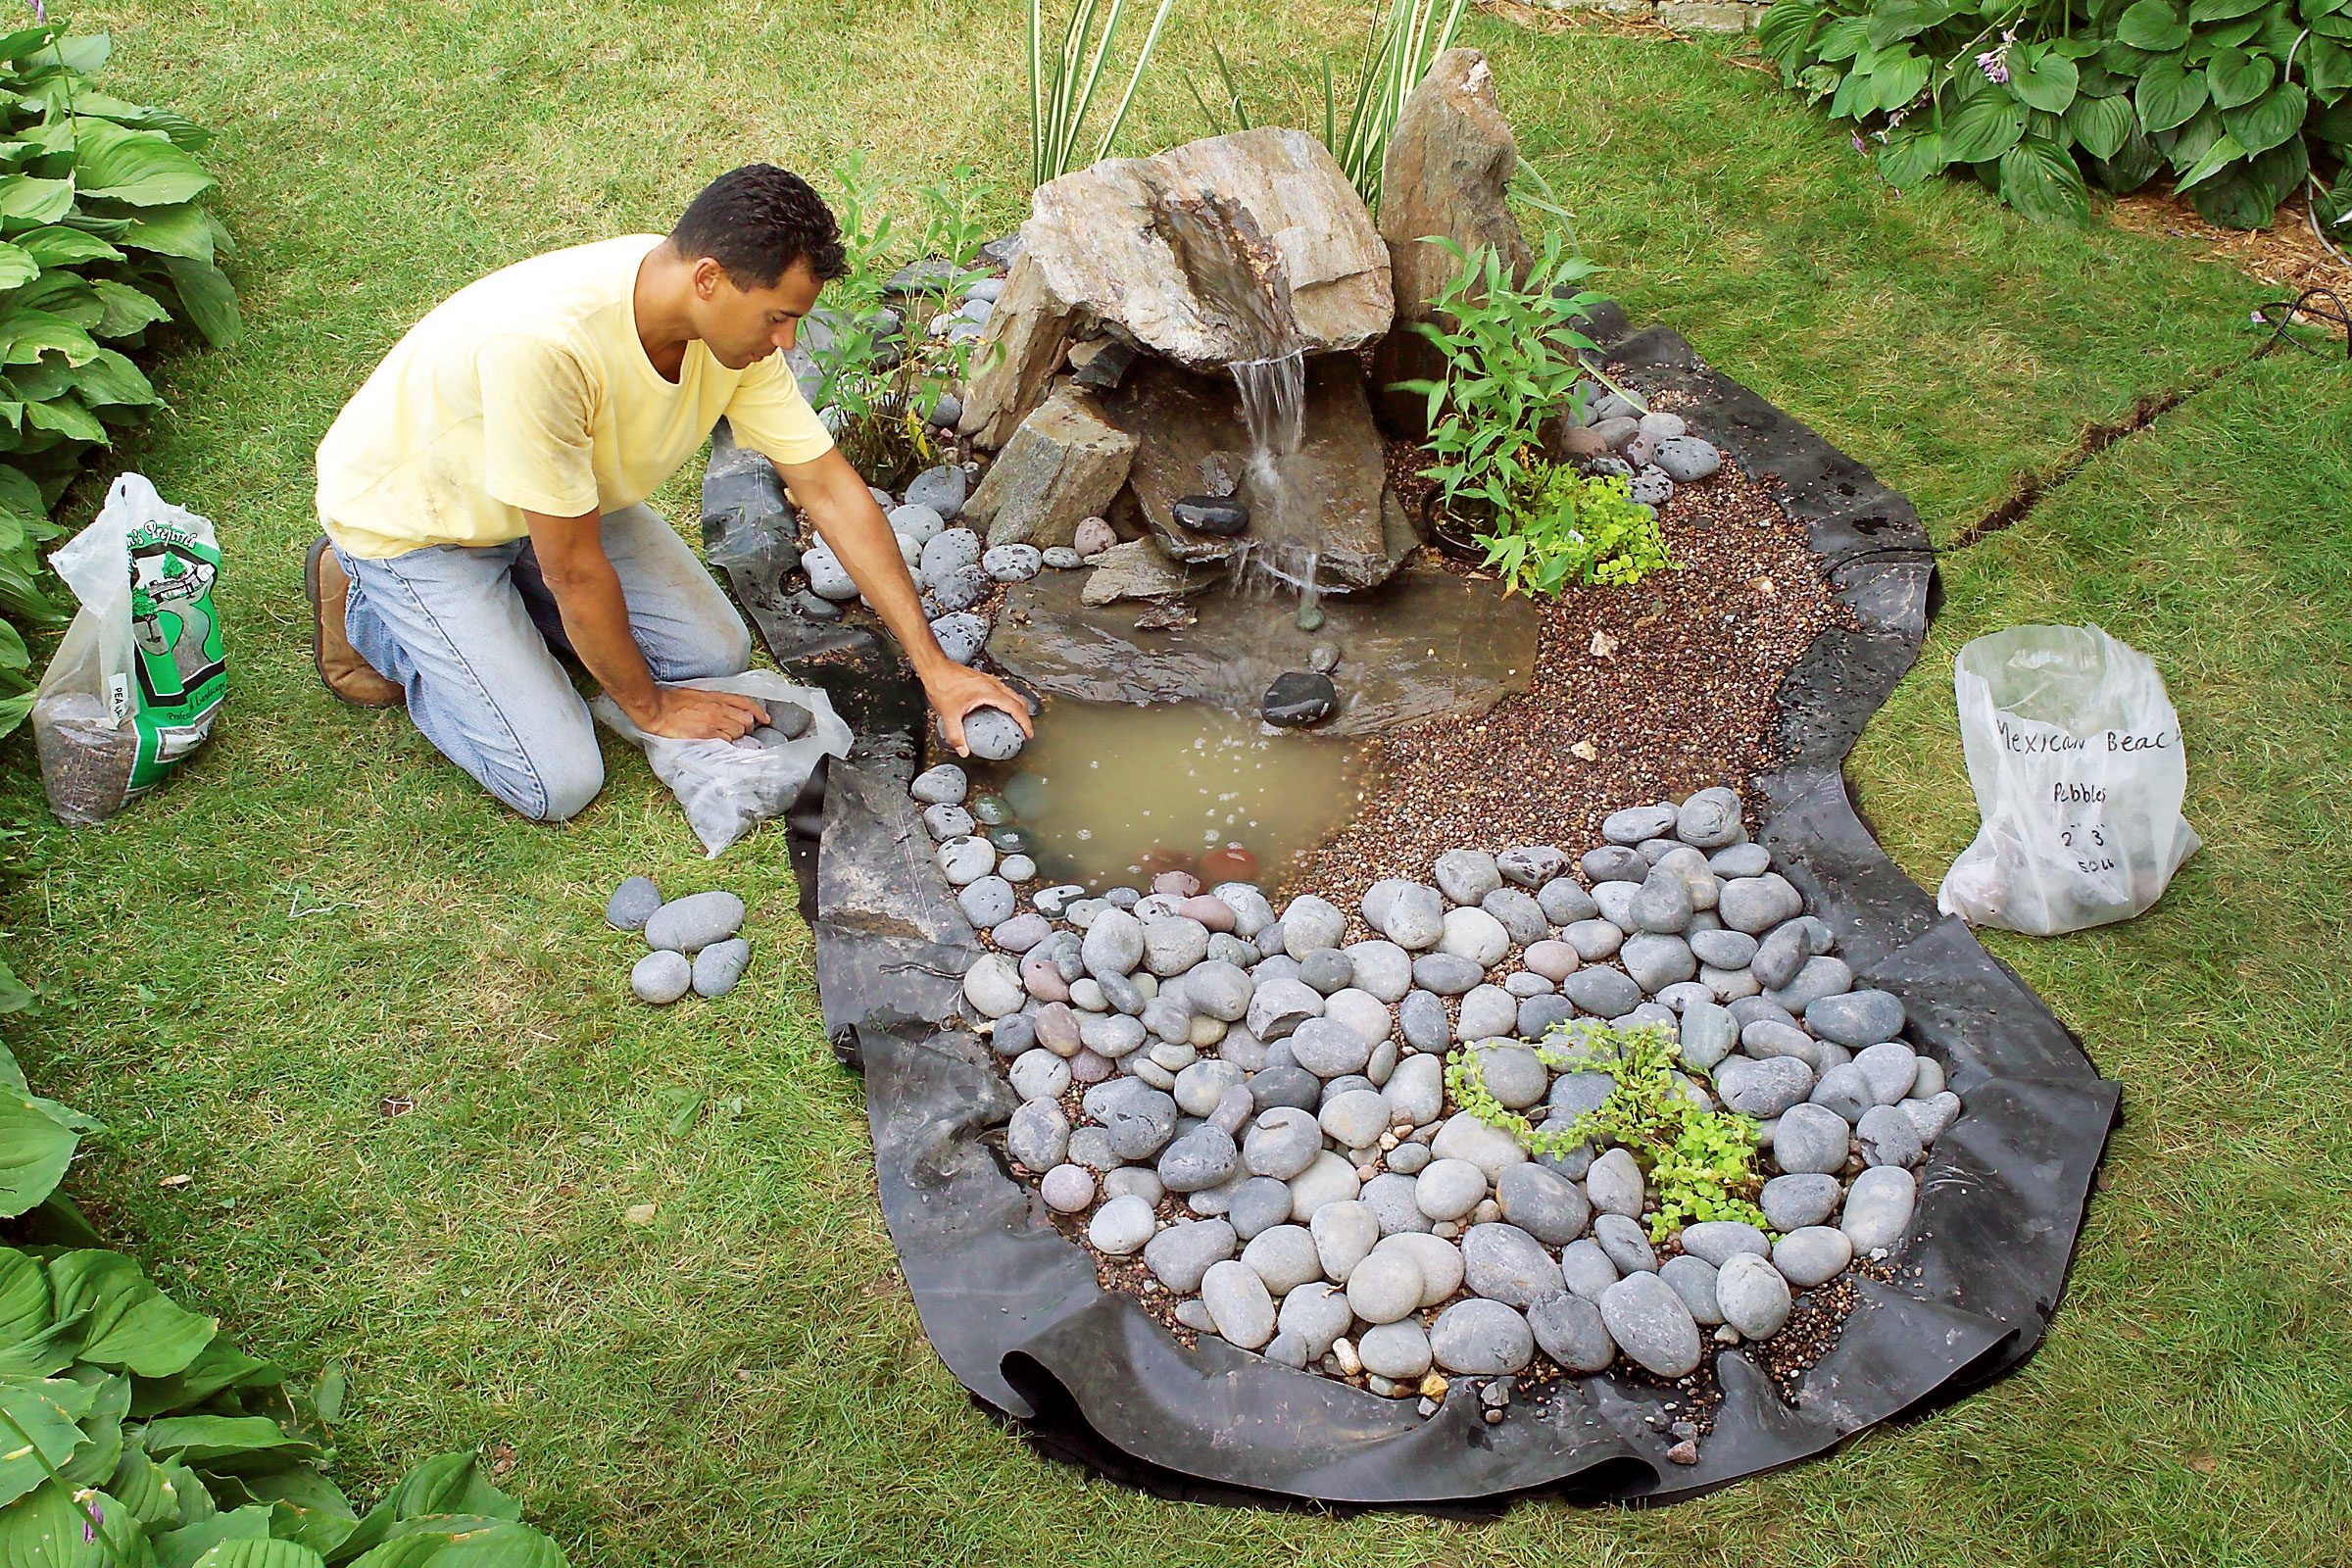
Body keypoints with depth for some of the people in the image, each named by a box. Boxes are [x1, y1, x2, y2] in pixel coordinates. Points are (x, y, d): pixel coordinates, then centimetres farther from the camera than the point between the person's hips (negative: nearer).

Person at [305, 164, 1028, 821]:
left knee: (715, 653, 0)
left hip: (564, 493, 7)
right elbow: (576, 570, -30)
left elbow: (830, 488, -12)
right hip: (411, 516, -6)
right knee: (560, 782, -12)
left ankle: (498, 597, 18)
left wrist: (934, 666, -13)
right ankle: (364, 609, 10)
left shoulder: (735, 319, -19)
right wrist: (649, 706, -14)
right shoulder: (544, 343, -41)